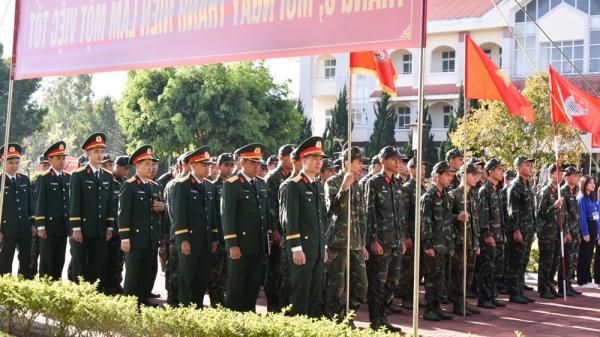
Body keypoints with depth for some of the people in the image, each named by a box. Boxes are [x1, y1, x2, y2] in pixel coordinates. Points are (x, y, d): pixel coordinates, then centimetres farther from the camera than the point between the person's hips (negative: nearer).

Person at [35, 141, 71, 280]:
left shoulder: (68, 178, 11)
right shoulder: (44, 178, -4)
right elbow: (40, 203, -7)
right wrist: (40, 226, -11)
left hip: (64, 226, 5)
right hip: (49, 226, -5)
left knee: (59, 261, 9)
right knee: (46, 260, 0)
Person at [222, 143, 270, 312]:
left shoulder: (261, 184, 13)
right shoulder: (231, 185, -9)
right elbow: (227, 216, -13)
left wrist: (268, 238, 14)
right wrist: (232, 245, -17)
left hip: (258, 246, 7)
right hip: (240, 245, -6)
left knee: (254, 287, 12)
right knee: (236, 287, 2)